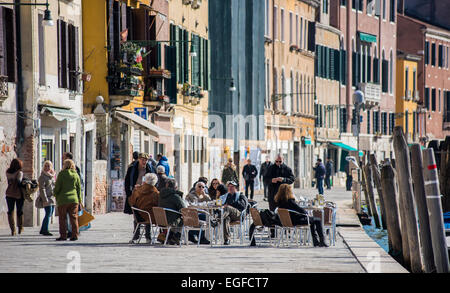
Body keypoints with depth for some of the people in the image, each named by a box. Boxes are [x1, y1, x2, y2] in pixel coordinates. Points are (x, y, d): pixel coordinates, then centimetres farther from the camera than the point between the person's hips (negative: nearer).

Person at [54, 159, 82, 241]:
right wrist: (79, 200, 15)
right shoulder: (76, 175, 6)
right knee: (74, 217, 6)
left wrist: (55, 194, 13)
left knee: (62, 218, 4)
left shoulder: (62, 174, -5)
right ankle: (75, 235, 3)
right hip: (74, 199, 3)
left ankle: (63, 235, 3)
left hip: (63, 199, -3)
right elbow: (79, 188, 9)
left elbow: (57, 187, -5)